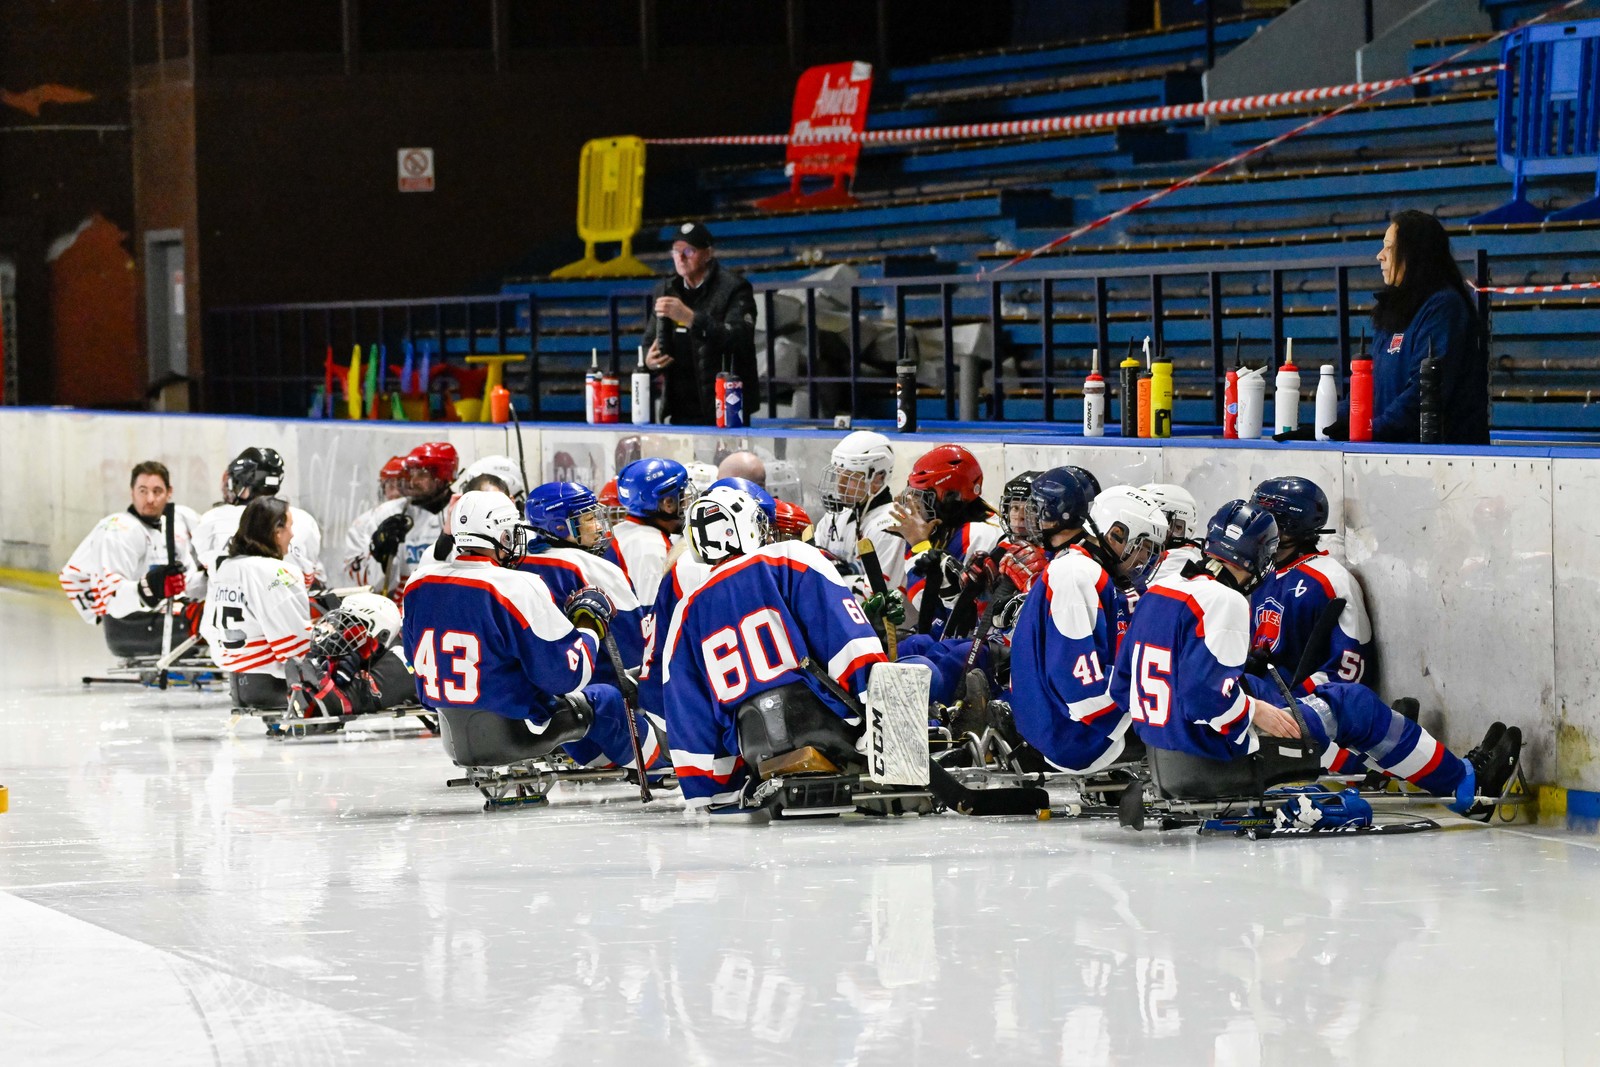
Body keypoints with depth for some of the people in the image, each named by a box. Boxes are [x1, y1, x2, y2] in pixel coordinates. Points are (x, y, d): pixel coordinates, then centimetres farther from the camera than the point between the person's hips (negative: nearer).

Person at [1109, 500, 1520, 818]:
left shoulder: (1157, 592, 8)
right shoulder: (1223, 601, -19)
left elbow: (1122, 684, 13)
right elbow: (1205, 692, -28)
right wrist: (1258, 713, -13)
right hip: (1216, 752, -9)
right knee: (1353, 705, 6)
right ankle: (1464, 784, 19)